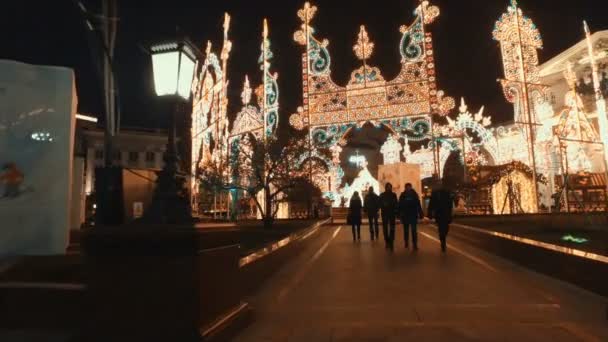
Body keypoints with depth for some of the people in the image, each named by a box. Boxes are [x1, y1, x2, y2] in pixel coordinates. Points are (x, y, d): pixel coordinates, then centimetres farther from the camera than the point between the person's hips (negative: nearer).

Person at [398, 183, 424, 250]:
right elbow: (400, 206, 2)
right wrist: (399, 214, -3)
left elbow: (418, 205, 3)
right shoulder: (402, 195, 1)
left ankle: (415, 245, -4)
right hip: (405, 215, 1)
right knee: (406, 230, 11)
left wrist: (420, 214, -2)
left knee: (414, 230, -4)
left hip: (413, 215, -1)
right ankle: (406, 242, 24)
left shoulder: (414, 195, 2)